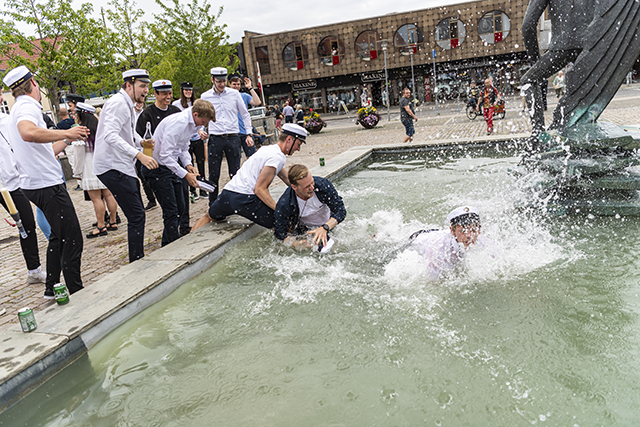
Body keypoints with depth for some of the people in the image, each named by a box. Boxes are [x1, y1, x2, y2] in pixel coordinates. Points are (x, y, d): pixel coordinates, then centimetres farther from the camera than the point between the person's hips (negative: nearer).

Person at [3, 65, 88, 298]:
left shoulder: (19, 109, 20)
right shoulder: (27, 106, -12)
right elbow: (29, 133, -37)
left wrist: (67, 137, 31)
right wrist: (66, 133, -27)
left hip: (36, 184, 11)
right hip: (46, 183, -11)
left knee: (59, 236, 21)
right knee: (71, 239, -6)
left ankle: (52, 288, 29)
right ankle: (77, 294, 0)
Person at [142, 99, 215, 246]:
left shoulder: (192, 123, 5)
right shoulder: (177, 123, -25)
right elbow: (164, 155, -28)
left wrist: (188, 164, -1)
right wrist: (185, 175, -26)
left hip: (171, 165, 9)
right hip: (157, 167, -9)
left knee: (180, 209, 11)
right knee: (171, 212, -9)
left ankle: (168, 245, 24)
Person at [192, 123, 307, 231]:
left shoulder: (267, 148, 21)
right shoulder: (278, 157, -8)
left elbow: (285, 177, 32)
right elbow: (259, 189, -16)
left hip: (226, 194, 9)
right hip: (245, 199, -9)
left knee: (209, 217, 34)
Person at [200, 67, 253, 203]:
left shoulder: (234, 94, 4)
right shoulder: (205, 97, 4)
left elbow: (245, 115, 11)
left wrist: (249, 134, 5)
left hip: (233, 138, 0)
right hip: (215, 139, 0)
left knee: (235, 174, 5)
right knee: (213, 175, 3)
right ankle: (212, 205, 16)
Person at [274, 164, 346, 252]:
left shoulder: (323, 184, -32)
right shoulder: (283, 205, -33)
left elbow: (341, 211, -25)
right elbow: (280, 234, -23)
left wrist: (324, 228, -42)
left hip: (327, 223, 0)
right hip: (303, 227, 0)